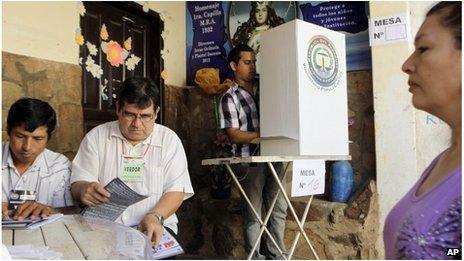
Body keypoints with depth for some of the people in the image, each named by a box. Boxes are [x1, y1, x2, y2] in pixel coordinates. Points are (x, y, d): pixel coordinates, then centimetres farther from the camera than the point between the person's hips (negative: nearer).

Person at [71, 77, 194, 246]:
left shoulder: (169, 139, 2)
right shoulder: (96, 137, 4)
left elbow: (176, 190, -3)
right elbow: (77, 184, 1)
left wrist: (156, 217, -22)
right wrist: (84, 190, -23)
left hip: (155, 227, 1)